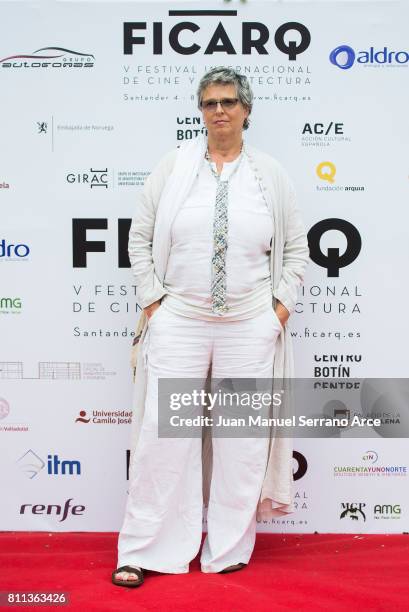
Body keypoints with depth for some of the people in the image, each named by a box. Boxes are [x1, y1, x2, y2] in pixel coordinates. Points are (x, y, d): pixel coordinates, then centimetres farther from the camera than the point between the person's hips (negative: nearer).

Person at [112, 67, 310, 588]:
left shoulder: (270, 173, 6)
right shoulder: (173, 166, 4)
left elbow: (296, 247, 10)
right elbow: (140, 236, 6)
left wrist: (282, 305, 1)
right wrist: (151, 300, -1)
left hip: (250, 325, 1)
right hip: (178, 320, -1)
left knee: (243, 436, 7)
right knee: (164, 433, 0)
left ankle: (230, 549, 23)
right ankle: (144, 552, 13)